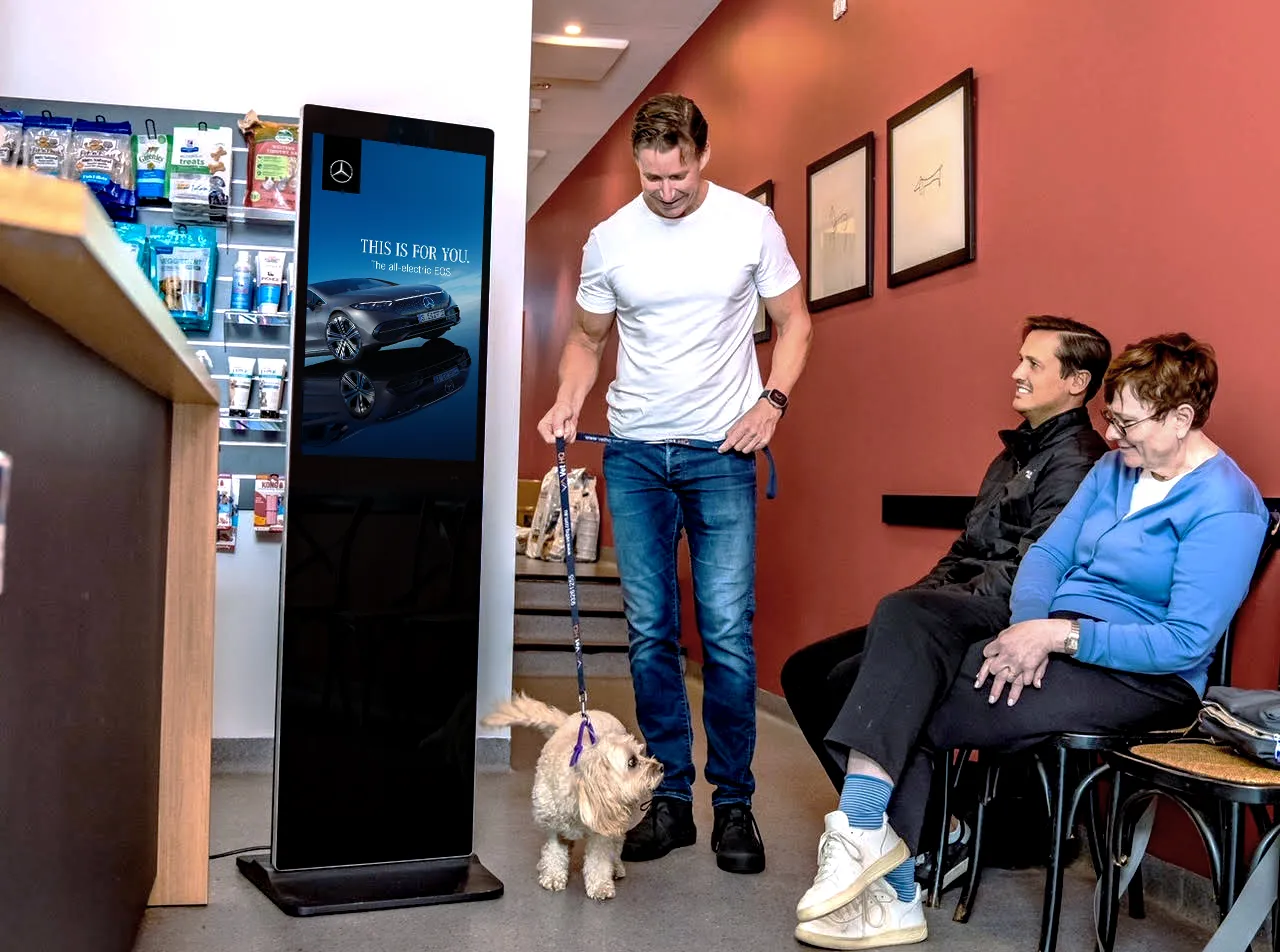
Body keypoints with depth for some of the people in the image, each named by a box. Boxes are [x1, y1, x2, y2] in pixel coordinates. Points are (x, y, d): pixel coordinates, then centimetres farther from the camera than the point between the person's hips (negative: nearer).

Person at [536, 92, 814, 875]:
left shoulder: (751, 225, -2)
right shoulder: (609, 240, 3)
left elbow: (794, 321, 6)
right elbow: (588, 339, 12)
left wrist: (772, 401, -9)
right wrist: (569, 400, -7)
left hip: (722, 455, -2)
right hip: (634, 454, 3)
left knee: (728, 633, -5)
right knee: (650, 633, 5)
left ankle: (735, 803, 9)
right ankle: (671, 798, 16)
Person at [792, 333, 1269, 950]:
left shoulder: (1225, 506, -12)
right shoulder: (1116, 467, 13)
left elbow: (1187, 642, -19)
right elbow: (1049, 552, 8)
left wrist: (1058, 633, -23)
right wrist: (1026, 626, -12)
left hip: (1139, 676, -7)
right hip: (1052, 640, 7)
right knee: (905, 620, -22)